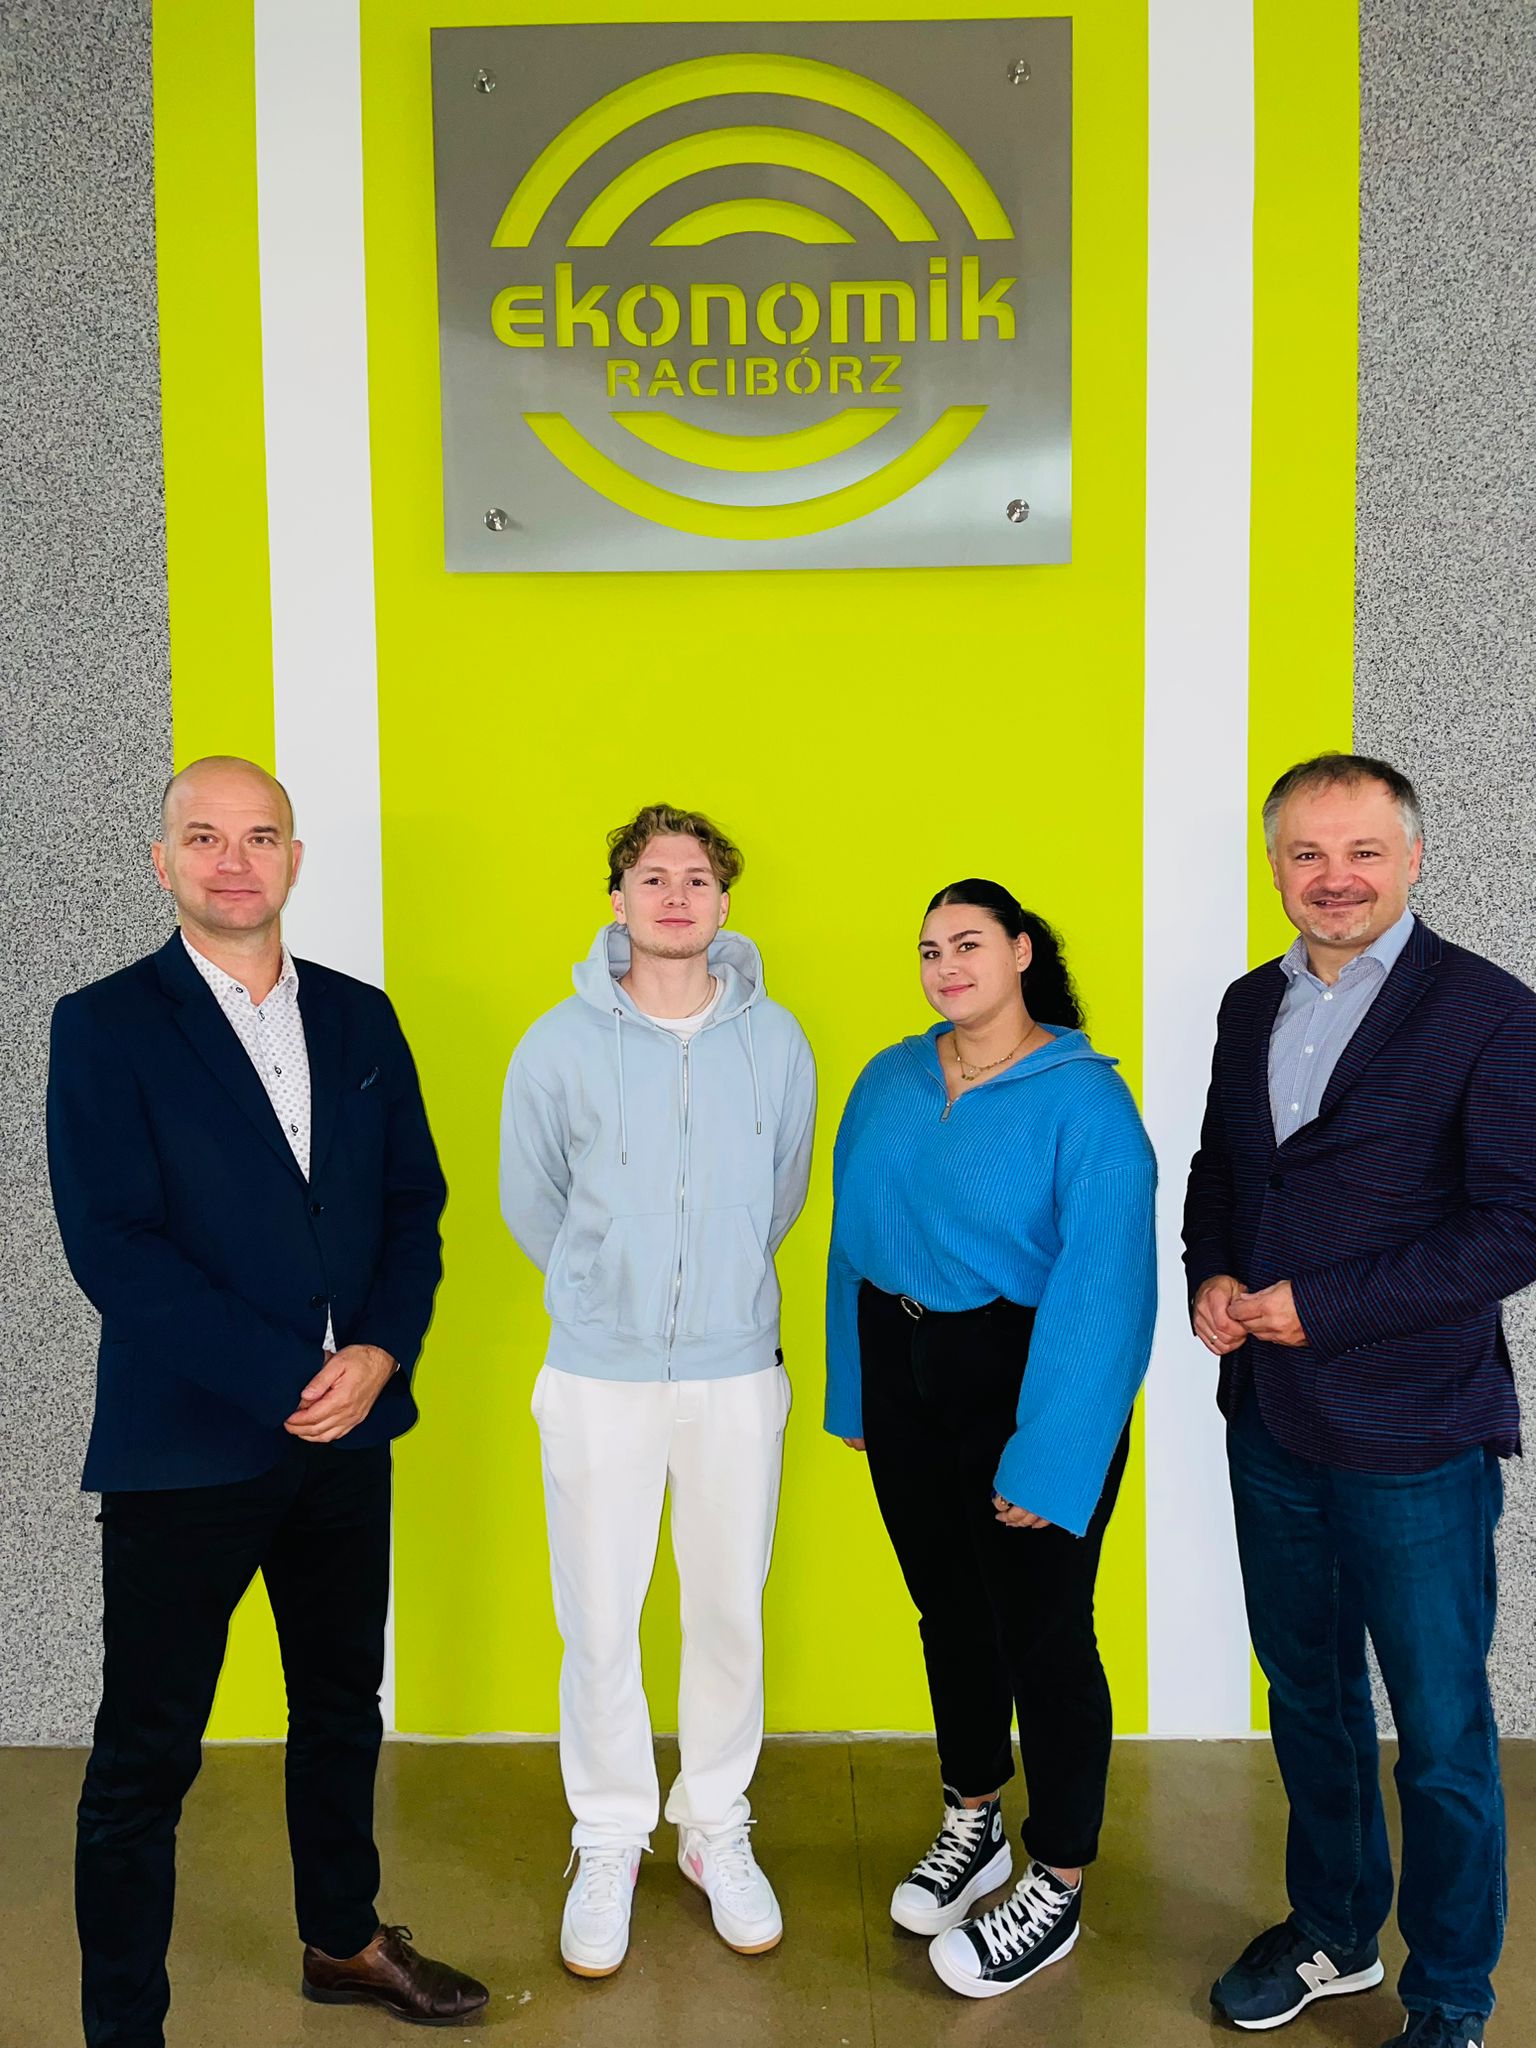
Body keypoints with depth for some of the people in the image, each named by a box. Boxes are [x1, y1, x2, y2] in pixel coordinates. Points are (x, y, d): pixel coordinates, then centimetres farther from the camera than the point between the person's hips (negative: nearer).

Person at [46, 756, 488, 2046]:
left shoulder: (360, 1018, 6)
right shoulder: (105, 1027, -8)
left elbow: (416, 1199, 7)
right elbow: (112, 1248, -15)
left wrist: (380, 1351, -10)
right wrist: (283, 1384, -17)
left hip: (349, 1429, 5)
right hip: (186, 1443, -5)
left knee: (344, 1703, 21)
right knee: (147, 1756, 7)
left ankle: (344, 1941, 42)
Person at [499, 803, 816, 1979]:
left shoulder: (775, 1041, -2)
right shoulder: (561, 1044, -6)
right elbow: (532, 1205, 8)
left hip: (737, 1371, 1)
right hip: (601, 1376, -1)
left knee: (729, 1612, 12)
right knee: (600, 1624, 7)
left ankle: (717, 1829, 34)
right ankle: (609, 1844, 30)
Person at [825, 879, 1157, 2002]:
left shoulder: (1085, 1097, -14)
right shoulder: (889, 1082, 4)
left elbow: (1101, 1284, -18)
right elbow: (853, 1237, 10)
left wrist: (1049, 1458, -21)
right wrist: (851, 1389, 11)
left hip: (1028, 1383, -5)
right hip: (905, 1372, 6)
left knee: (1043, 1635, 6)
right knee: (947, 1612, 20)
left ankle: (1057, 1887, 27)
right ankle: (973, 1826, 42)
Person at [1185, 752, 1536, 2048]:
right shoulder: (1251, 1007, 7)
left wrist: (1317, 1306, -19)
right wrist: (1211, 1278, -2)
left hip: (1414, 1438, -6)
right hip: (1272, 1420, 6)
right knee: (1307, 1695, 22)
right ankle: (1333, 1933, 44)